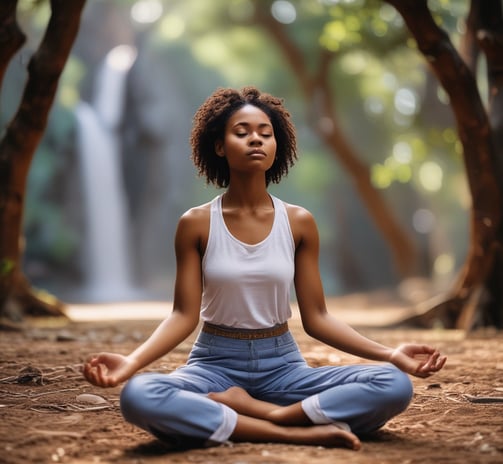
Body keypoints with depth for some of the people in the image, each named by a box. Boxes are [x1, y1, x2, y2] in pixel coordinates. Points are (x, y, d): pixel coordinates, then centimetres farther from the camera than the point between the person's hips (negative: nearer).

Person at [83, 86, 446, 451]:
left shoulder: (299, 223, 1)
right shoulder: (196, 224, -2)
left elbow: (316, 318, 1)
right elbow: (184, 315, -5)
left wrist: (391, 354, -10)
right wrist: (131, 361, -23)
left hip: (282, 366, 2)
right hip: (216, 364, -1)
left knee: (394, 386, -24)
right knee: (138, 396, -36)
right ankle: (293, 431, -28)